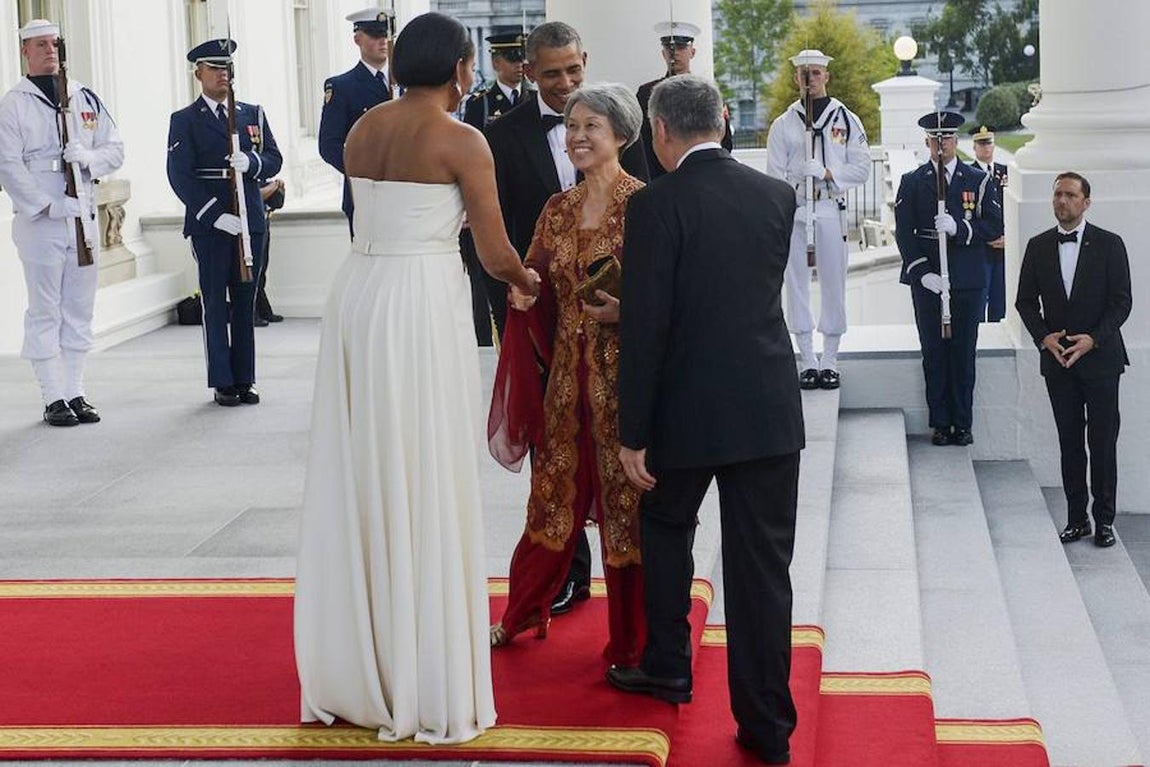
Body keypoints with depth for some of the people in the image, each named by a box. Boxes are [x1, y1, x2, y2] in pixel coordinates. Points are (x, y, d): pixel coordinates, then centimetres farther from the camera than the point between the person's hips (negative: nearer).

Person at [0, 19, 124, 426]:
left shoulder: (86, 98, 13)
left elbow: (115, 148, 14)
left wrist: (90, 157, -8)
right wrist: (43, 206, -15)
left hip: (83, 216, 5)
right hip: (39, 220, -5)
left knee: (79, 311, 8)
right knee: (45, 313, -3)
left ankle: (75, 393, 14)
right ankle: (54, 398, 0)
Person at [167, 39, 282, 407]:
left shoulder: (253, 114, 14)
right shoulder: (184, 121, 1)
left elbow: (273, 159, 7)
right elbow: (180, 176, -7)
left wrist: (250, 162, -17)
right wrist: (217, 216, -16)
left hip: (250, 222, 4)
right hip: (209, 224, -4)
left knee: (246, 303, 7)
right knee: (216, 304, 0)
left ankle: (244, 380, 13)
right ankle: (222, 383, 5)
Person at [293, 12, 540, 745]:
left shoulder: (363, 129, 10)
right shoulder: (462, 140, -8)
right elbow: (496, 254, -5)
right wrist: (530, 282, 17)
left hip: (358, 298, 6)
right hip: (424, 306, -6)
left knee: (361, 483, 13)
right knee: (426, 489, 2)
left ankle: (355, 672, 23)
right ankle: (427, 682, 10)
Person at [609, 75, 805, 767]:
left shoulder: (657, 204, -12)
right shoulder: (777, 195, 3)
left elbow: (645, 325, -14)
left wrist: (633, 435, -8)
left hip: (689, 409, -3)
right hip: (770, 410, 3)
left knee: (666, 528, 23)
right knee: (762, 566, 6)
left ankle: (668, 667, 36)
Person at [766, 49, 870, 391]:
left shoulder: (846, 120, 7)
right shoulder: (783, 124, 8)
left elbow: (862, 168, 2)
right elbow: (775, 175, 6)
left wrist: (827, 173, -13)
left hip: (831, 211, 0)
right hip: (793, 212, 1)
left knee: (833, 282, 1)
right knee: (797, 282, 1)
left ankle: (830, 360, 8)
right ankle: (807, 360, 8)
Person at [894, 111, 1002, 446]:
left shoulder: (979, 181, 7)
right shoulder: (911, 182, 6)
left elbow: (995, 227, 0)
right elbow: (904, 233, 0)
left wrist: (959, 228, -17)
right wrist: (922, 273, -11)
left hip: (969, 282, 0)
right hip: (927, 280, 0)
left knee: (964, 353, 2)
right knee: (934, 352, 2)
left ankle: (963, 423, 9)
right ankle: (940, 423, 10)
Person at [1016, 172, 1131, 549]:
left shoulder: (1109, 244, -2)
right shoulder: (1038, 246, 6)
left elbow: (1121, 301, -4)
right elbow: (1026, 300, 8)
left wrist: (1093, 338, -16)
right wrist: (1044, 337, -8)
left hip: (1100, 357, -3)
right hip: (1057, 359, 3)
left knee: (1103, 442, 1)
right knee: (1069, 441, 7)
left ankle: (1104, 519, 9)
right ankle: (1076, 518, 13)